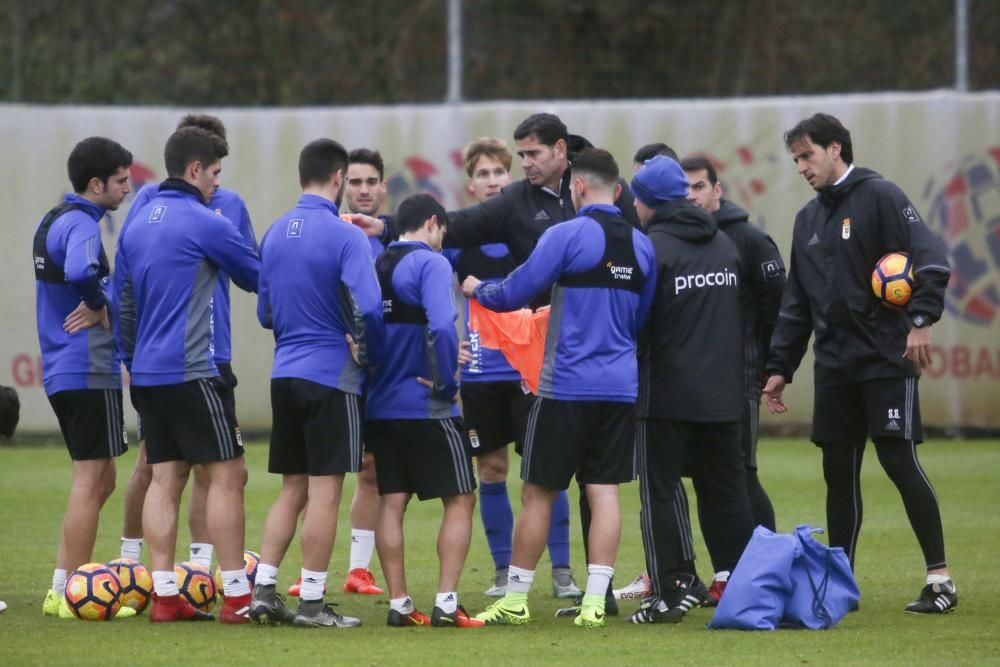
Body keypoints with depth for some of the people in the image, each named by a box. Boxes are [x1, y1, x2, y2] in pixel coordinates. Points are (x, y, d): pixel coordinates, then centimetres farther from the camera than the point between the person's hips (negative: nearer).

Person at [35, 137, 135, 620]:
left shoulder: (52, 221, 15)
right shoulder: (81, 224, -15)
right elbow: (79, 272, -35)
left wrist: (95, 301, 3)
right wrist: (99, 305, -17)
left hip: (61, 372, 10)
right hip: (89, 372, -10)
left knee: (98, 482, 16)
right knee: (91, 482, -4)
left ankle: (61, 589, 16)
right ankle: (72, 593, -2)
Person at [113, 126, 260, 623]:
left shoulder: (136, 225, 12)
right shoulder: (204, 223, -10)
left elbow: (122, 303, 18)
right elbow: (260, 278, 2)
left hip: (147, 373, 8)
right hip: (191, 372, -8)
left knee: (165, 478, 8)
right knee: (227, 475, -4)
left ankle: (164, 595, 4)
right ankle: (236, 597, -6)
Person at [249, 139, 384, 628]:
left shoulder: (274, 234, 9)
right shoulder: (345, 237, -12)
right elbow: (368, 309, -19)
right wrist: (370, 352, -2)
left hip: (285, 373, 6)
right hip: (333, 375, -6)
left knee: (292, 489, 13)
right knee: (324, 491, -1)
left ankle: (263, 589, 7)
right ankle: (310, 602, 0)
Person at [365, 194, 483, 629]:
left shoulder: (375, 265, 10)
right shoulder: (430, 263, -11)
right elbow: (441, 326, -25)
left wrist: (375, 375, 10)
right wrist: (446, 381, -14)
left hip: (379, 408, 6)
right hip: (427, 409, -6)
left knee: (391, 502, 9)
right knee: (460, 499, 2)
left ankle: (398, 604, 8)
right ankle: (446, 603, -5)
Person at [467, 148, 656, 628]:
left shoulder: (568, 235, -10)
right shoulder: (641, 246, 8)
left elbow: (515, 292, -8)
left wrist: (477, 289, 12)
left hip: (567, 385, -5)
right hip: (621, 386, 5)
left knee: (538, 492, 4)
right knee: (604, 492, 4)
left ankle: (515, 600, 10)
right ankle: (595, 601, -2)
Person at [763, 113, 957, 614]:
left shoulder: (879, 197, -5)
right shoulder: (808, 220, 17)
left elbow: (931, 258, -15)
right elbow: (796, 303, 21)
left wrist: (922, 319, -26)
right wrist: (780, 366, 17)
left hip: (886, 360, -7)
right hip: (834, 366, 7)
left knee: (899, 460, -10)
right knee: (838, 472, 7)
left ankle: (940, 578, -4)